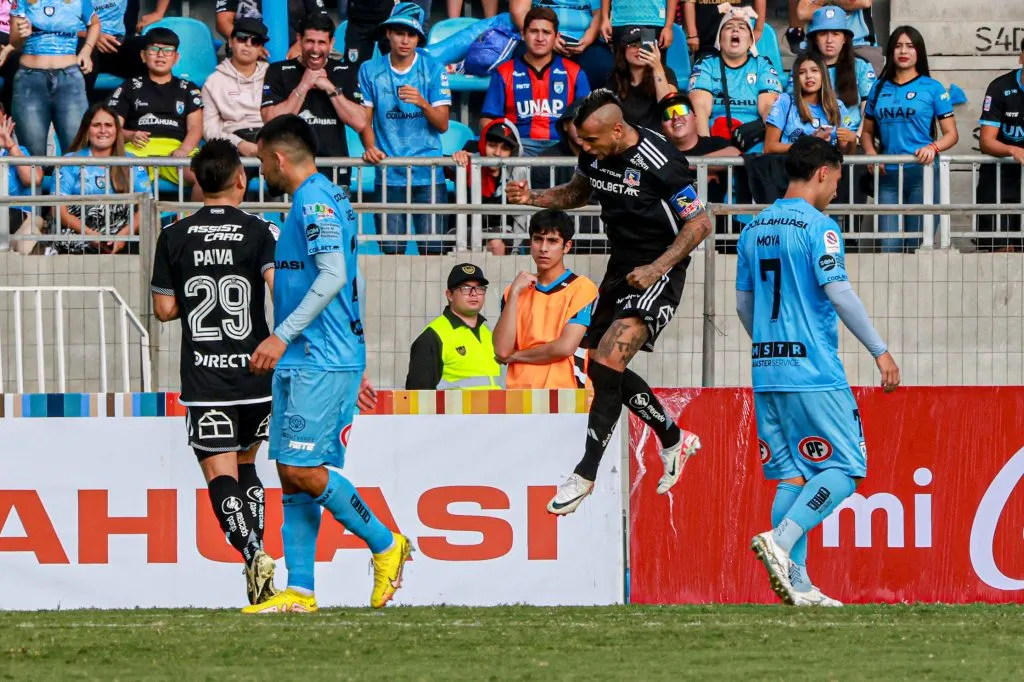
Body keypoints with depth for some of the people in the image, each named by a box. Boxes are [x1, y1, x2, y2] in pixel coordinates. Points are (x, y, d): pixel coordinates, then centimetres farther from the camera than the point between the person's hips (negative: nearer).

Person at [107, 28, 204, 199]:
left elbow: (195, 128, 12)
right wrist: (130, 136, -8)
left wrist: (184, 150, -10)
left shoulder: (188, 90, 26)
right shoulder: (131, 88, 25)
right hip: (140, 149, -1)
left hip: (176, 148, 1)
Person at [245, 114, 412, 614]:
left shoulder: (314, 201, -11)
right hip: (304, 362, 10)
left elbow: (333, 276, -22)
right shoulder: (328, 199, 20)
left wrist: (282, 336, -24)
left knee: (303, 470, -13)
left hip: (319, 362, -10)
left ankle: (386, 545, 0)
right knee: (292, 476, 6)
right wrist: (353, 371, 30)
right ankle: (298, 591, 4)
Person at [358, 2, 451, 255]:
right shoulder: (370, 71, 6)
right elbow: (365, 119, 6)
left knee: (432, 249, -6)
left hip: (428, 175, -1)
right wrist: (370, 148, -13)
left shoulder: (434, 70, 3)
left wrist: (422, 103, -20)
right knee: (392, 250, -1)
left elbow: (442, 125, -1)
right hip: (388, 175, 1)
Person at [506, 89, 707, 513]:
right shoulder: (596, 154, -1)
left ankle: (585, 475, -14)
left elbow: (700, 224, -16)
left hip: (659, 272, -9)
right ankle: (675, 442, 30)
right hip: (621, 266, 9)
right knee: (601, 368, 11)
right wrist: (533, 198, 3)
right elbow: (578, 192, 21)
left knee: (608, 363, -20)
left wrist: (657, 268, -24)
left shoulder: (659, 162, -23)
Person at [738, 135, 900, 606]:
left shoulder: (754, 229, 14)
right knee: (845, 467, -3)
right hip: (814, 373, -8)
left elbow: (743, 302, 20)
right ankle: (781, 540, -19)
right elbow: (838, 293, -16)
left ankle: (798, 584, 3)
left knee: (792, 474, 9)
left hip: (767, 372, 8)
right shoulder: (818, 226, -9)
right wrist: (879, 351, -10)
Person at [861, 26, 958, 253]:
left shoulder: (932, 88, 4)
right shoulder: (880, 89, 15)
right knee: (889, 247, -2)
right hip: (888, 175, 3)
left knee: (918, 245, -4)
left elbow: (951, 134, 3)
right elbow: (867, 132, 21)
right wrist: (870, 151, 0)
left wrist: (933, 147, -18)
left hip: (922, 173, -3)